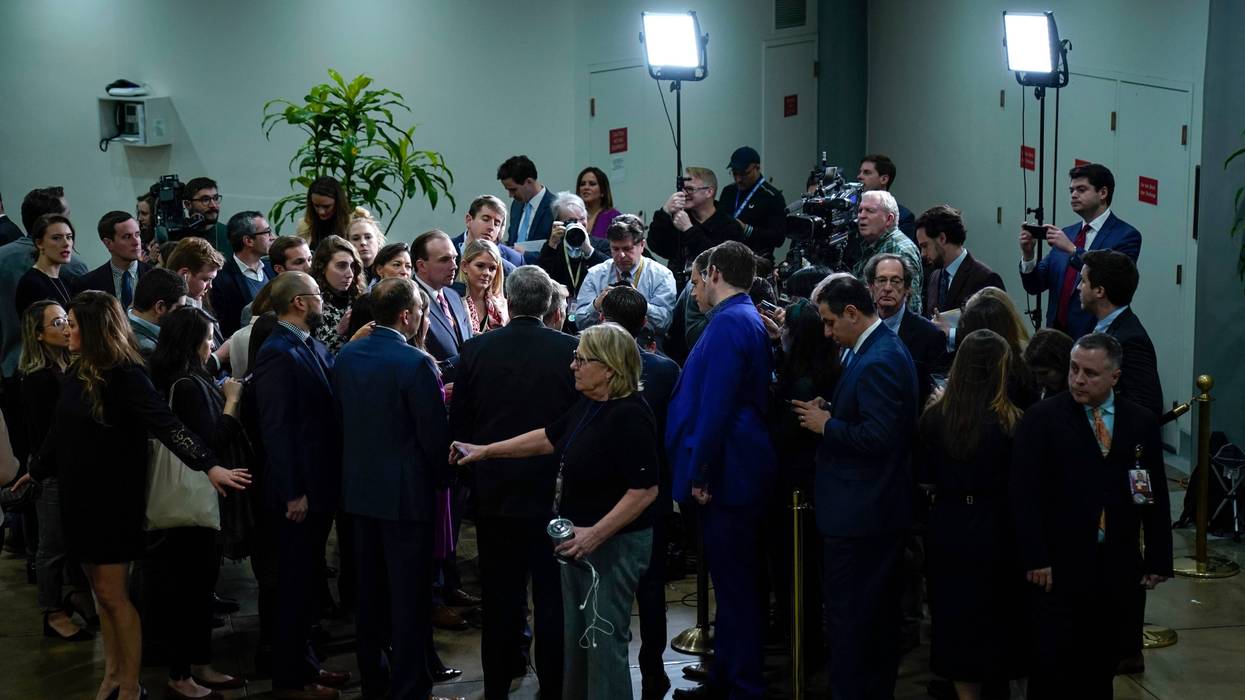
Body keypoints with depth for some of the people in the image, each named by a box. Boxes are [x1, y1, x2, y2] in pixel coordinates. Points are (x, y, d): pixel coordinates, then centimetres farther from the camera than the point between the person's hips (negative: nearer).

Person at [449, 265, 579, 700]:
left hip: (494, 490, 2)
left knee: (500, 597, 11)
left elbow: (458, 425, 0)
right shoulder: (571, 351, -11)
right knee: (552, 597, 8)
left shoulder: (475, 351, -6)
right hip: (554, 490, -1)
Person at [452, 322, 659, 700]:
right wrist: (486, 451, 20)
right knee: (576, 636, 17)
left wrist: (596, 534, -26)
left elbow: (645, 490, -25)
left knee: (603, 640, -1)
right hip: (579, 539, 9)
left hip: (613, 543, -9)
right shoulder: (590, 405, 5)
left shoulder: (629, 416, -22)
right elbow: (548, 438, 19)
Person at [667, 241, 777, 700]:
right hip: (734, 470, 10)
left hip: (726, 472, -10)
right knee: (733, 581, 16)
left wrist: (700, 473, -20)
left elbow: (715, 406, -24)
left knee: (735, 584, -3)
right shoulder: (747, 318, 15)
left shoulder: (729, 322, -16)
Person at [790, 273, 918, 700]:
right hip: (881, 509, 11)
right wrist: (830, 412, 5)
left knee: (847, 617, -2)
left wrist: (826, 425, -15)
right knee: (880, 614, 19)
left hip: (859, 515, -11)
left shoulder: (877, 362, -21)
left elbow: (878, 436, -27)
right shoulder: (883, 348, 11)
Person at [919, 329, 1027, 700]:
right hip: (995, 530, -2)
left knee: (955, 618, 14)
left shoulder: (934, 416, -10)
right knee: (996, 617, 17)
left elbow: (924, 476, 1)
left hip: (947, 530, 2)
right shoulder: (1010, 422, -18)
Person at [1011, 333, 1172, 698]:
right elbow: (1025, 493, -7)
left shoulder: (1141, 423, 7)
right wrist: (1035, 558, -12)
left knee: (1101, 668, 9)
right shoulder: (1041, 419, -3)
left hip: (1118, 569, 3)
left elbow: (1156, 496, 9)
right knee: (1053, 667, -2)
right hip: (1059, 568, -3)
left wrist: (1158, 560, 6)